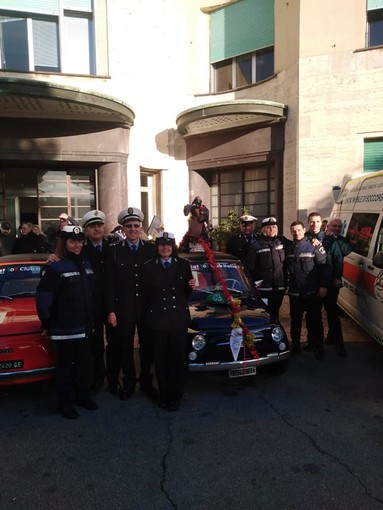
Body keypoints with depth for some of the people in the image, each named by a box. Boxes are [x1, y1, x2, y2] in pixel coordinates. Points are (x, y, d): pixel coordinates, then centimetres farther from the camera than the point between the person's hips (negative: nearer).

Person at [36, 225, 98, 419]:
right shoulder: (55, 267, -13)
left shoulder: (86, 264, 8)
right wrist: (46, 323, -10)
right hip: (65, 328, -6)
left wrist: (92, 318, 12)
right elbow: (43, 298, -14)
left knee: (84, 363, 17)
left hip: (84, 326, 6)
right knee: (65, 365, 7)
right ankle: (64, 403, 22)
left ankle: (83, 395, 34)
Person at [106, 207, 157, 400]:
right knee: (125, 348, 10)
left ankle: (146, 382, 29)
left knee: (147, 347, 12)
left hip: (147, 308, 1)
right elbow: (110, 283, -3)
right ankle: (128, 383, 28)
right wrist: (111, 310, -7)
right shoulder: (114, 251, -2)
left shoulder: (151, 249, 1)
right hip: (124, 309, -1)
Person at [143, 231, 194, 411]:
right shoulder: (149, 267, 1)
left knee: (177, 359, 6)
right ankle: (163, 395, 25)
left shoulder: (183, 265, 3)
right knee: (161, 359, 8)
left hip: (179, 318, 1)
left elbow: (187, 293, 8)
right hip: (158, 319, 0)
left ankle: (175, 396, 21)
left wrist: (191, 286, -14)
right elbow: (146, 294, 4)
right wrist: (148, 318, 0)